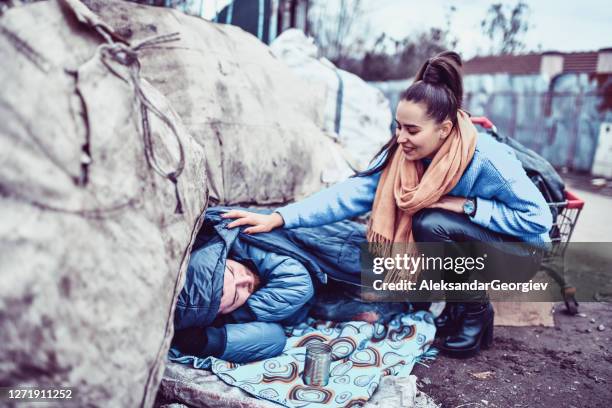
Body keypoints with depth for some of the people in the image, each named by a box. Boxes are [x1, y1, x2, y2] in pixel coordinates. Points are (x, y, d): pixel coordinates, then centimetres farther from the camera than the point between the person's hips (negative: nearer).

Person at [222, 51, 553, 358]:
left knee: (432, 224, -31)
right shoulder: (402, 154, -15)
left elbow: (538, 218, -23)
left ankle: (476, 312, -8)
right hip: (457, 245, 6)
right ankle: (457, 301, 7)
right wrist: (278, 218, -29)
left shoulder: (487, 160, -30)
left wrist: (467, 205, -30)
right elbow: (351, 193, -21)